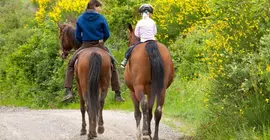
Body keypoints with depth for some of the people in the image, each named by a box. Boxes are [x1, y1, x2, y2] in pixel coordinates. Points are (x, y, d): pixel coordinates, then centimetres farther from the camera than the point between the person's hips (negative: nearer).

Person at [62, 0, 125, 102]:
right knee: (112, 66, 17)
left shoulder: (80, 19, 0)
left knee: (71, 64, 16)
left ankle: (68, 91, 0)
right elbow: (107, 34, -1)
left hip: (85, 46, 1)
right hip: (99, 46, -1)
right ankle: (117, 94, 13)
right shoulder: (101, 19, -6)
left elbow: (77, 36, 3)